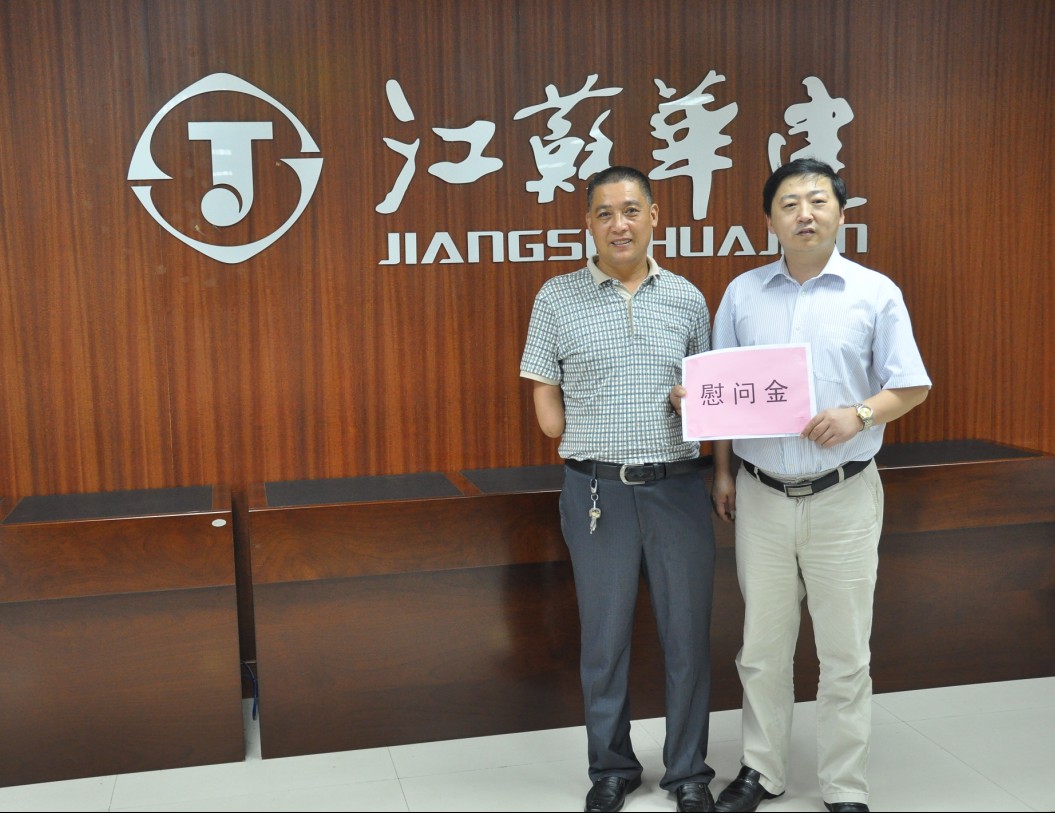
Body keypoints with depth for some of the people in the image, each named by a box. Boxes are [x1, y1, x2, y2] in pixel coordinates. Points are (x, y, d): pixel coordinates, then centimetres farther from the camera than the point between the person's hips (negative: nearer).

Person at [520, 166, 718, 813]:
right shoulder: (558, 299, 0)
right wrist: (591, 441, -1)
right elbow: (548, 402, 4)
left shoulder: (687, 298, 6)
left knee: (689, 635, 7)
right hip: (598, 490, -1)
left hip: (679, 487, 1)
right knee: (605, 638, 9)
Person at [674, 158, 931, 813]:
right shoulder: (743, 294, 7)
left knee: (845, 656, 6)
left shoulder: (875, 293, 0)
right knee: (762, 649, 12)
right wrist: (723, 472, 6)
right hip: (761, 496, 2)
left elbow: (911, 387, 0)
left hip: (843, 497, -2)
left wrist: (859, 414, -19)